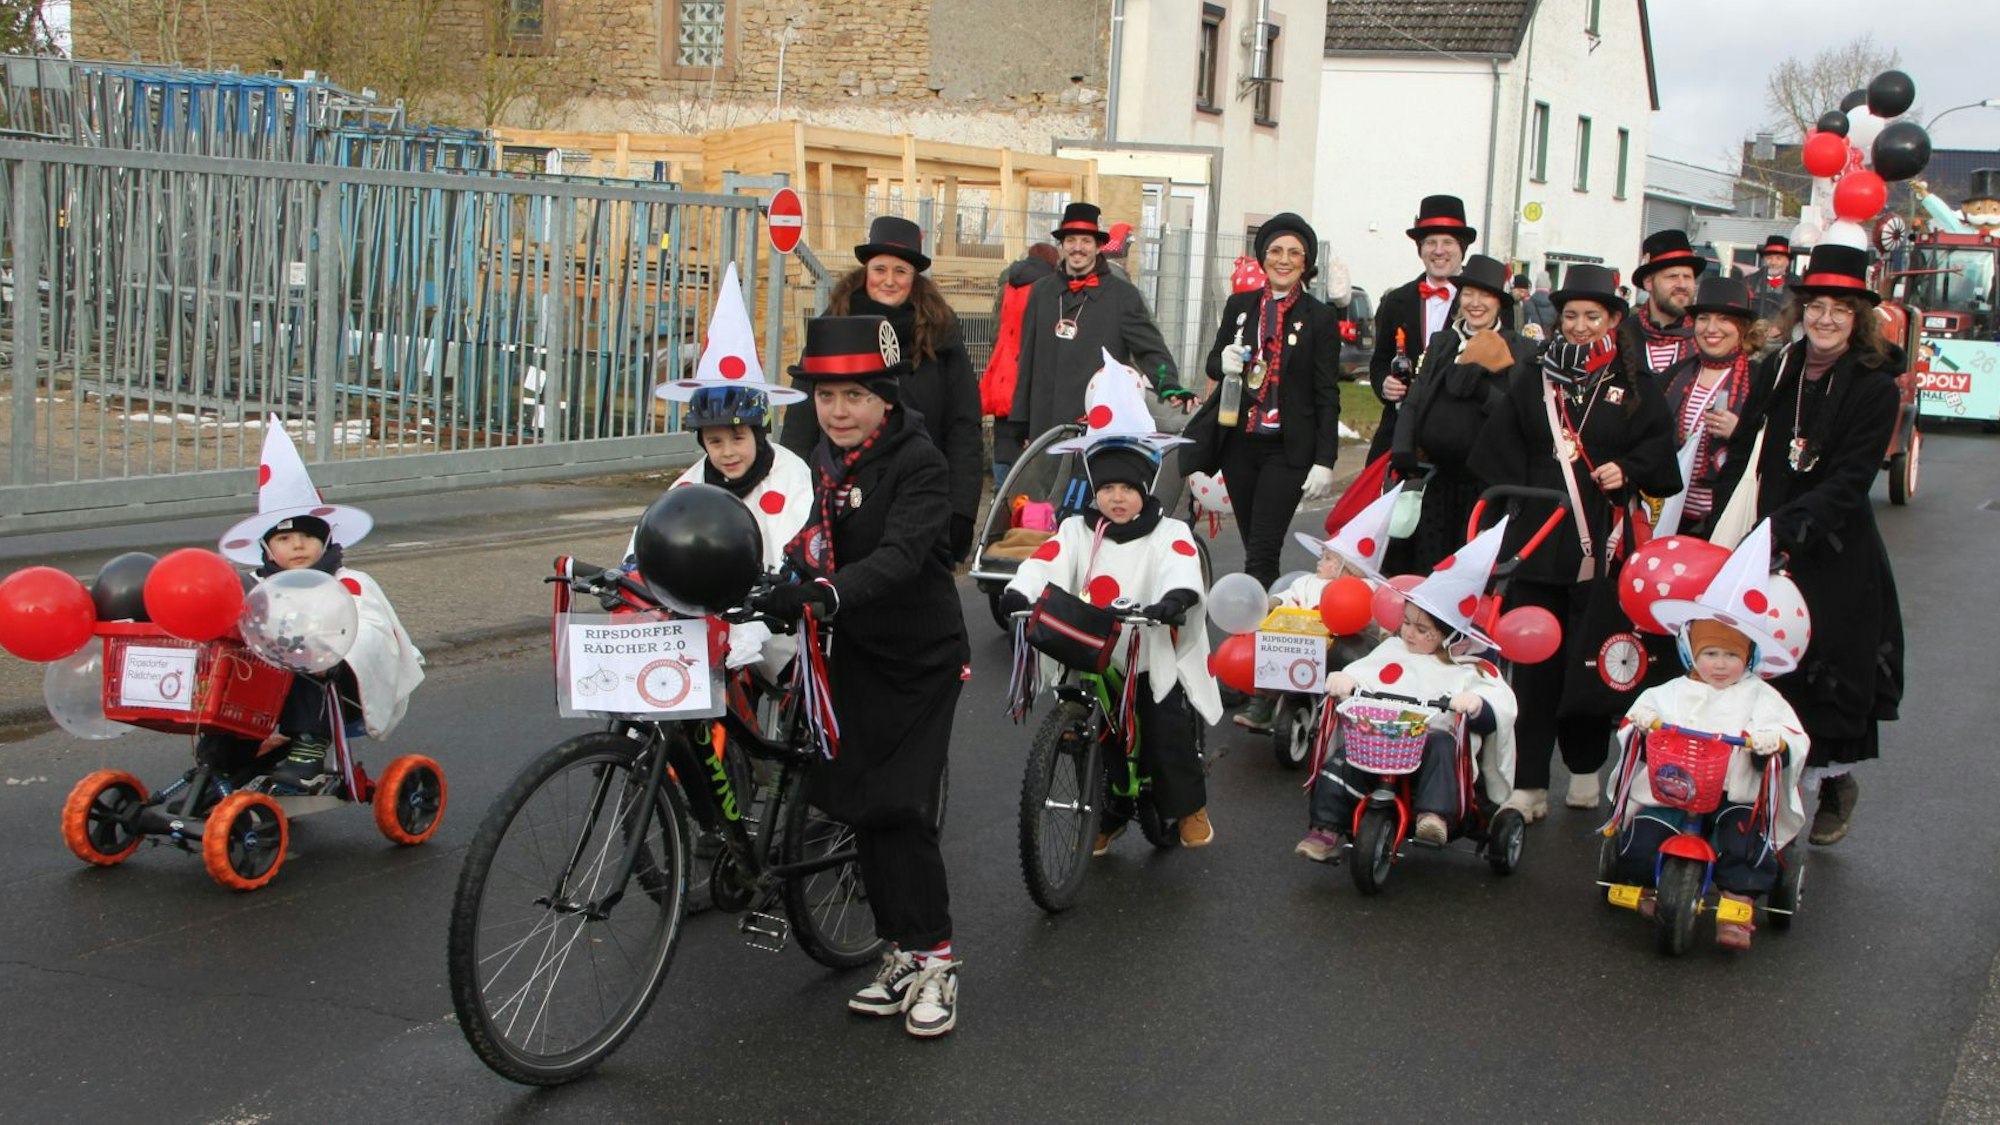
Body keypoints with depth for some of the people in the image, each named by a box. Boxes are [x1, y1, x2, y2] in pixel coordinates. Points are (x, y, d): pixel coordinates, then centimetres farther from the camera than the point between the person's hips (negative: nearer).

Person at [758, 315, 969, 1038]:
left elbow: (900, 554, -32)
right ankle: (902, 951, 19)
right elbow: (802, 545, 4)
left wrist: (830, 591, -48)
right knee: (859, 803, 7)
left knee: (901, 809, -9)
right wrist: (773, 585, -17)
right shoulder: (821, 462, 6)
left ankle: (934, 961, 3)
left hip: (920, 658, -6)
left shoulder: (919, 463, -17)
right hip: (854, 653, 6)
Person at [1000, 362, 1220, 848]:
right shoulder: (1077, 532, 4)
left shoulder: (1168, 533, -4)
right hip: (1095, 663, 3)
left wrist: (1176, 596, -48)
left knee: (1168, 735, -8)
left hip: (1157, 661, -3)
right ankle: (1107, 815, 25)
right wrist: (1020, 591, -34)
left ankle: (1189, 807, 16)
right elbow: (1047, 561, -13)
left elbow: (1182, 565, -25)